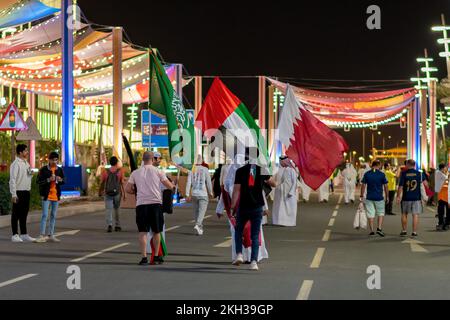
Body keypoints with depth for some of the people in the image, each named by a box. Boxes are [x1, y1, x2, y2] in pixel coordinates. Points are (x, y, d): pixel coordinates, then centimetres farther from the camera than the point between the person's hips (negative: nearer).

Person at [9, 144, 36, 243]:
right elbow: (12, 179, -16)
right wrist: (14, 194, -20)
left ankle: (24, 234, 17)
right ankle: (15, 235, 3)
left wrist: (31, 174, 4)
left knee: (24, 213, 11)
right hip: (19, 191, -8)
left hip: (26, 191, 8)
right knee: (16, 214, -1)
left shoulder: (26, 163, 14)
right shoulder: (16, 164, -11)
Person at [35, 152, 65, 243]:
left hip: (56, 195, 5)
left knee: (53, 216, 9)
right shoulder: (43, 169, -5)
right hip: (46, 195, -5)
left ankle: (50, 235, 15)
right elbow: (38, 181, -8)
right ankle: (42, 235, -9)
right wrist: (48, 180, -22)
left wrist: (60, 180, -10)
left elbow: (63, 181, 13)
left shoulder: (60, 170, 7)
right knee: (45, 215, -9)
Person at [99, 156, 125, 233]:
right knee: (117, 209, 15)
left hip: (108, 193, 0)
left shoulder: (105, 172, 0)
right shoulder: (120, 171, -2)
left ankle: (109, 225, -21)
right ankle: (117, 226, 20)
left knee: (109, 209, -2)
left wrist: (100, 192, 18)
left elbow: (102, 183, 4)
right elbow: (121, 183, -6)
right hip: (117, 193, 0)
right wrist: (123, 193, -2)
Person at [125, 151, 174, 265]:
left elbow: (127, 189, 9)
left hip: (141, 204, 1)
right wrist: (172, 184, 29)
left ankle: (144, 257, -7)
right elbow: (170, 186, 6)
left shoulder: (135, 173, 8)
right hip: (156, 203, 0)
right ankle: (156, 256, 19)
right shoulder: (157, 171, 4)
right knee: (156, 231, 12)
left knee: (143, 232, 1)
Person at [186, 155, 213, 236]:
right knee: (202, 211, -5)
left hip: (194, 194, 4)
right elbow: (208, 182, -4)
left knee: (196, 211, 15)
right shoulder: (205, 170, -6)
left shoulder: (191, 170, 2)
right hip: (203, 194, -4)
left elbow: (188, 183, -4)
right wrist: (210, 192, 9)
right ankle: (197, 225, -26)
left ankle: (200, 228, 23)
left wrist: (187, 195, -4)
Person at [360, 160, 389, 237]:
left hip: (369, 197, 1)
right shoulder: (382, 174, -4)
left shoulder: (366, 174, 0)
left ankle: (372, 230, 6)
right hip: (379, 197, -1)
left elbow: (363, 185, -1)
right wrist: (387, 196, 8)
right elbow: (385, 186, -2)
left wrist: (362, 196, 5)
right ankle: (379, 228, -2)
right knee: (380, 213, 12)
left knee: (370, 214, 7)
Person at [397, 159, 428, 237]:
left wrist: (398, 196, -1)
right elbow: (425, 183, 5)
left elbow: (400, 186, -7)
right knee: (415, 214, 2)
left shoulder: (403, 173, -5)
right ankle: (414, 232, -1)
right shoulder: (420, 174, -1)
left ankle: (404, 230, 20)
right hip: (417, 197, 0)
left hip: (406, 198, 0)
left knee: (404, 214, 15)